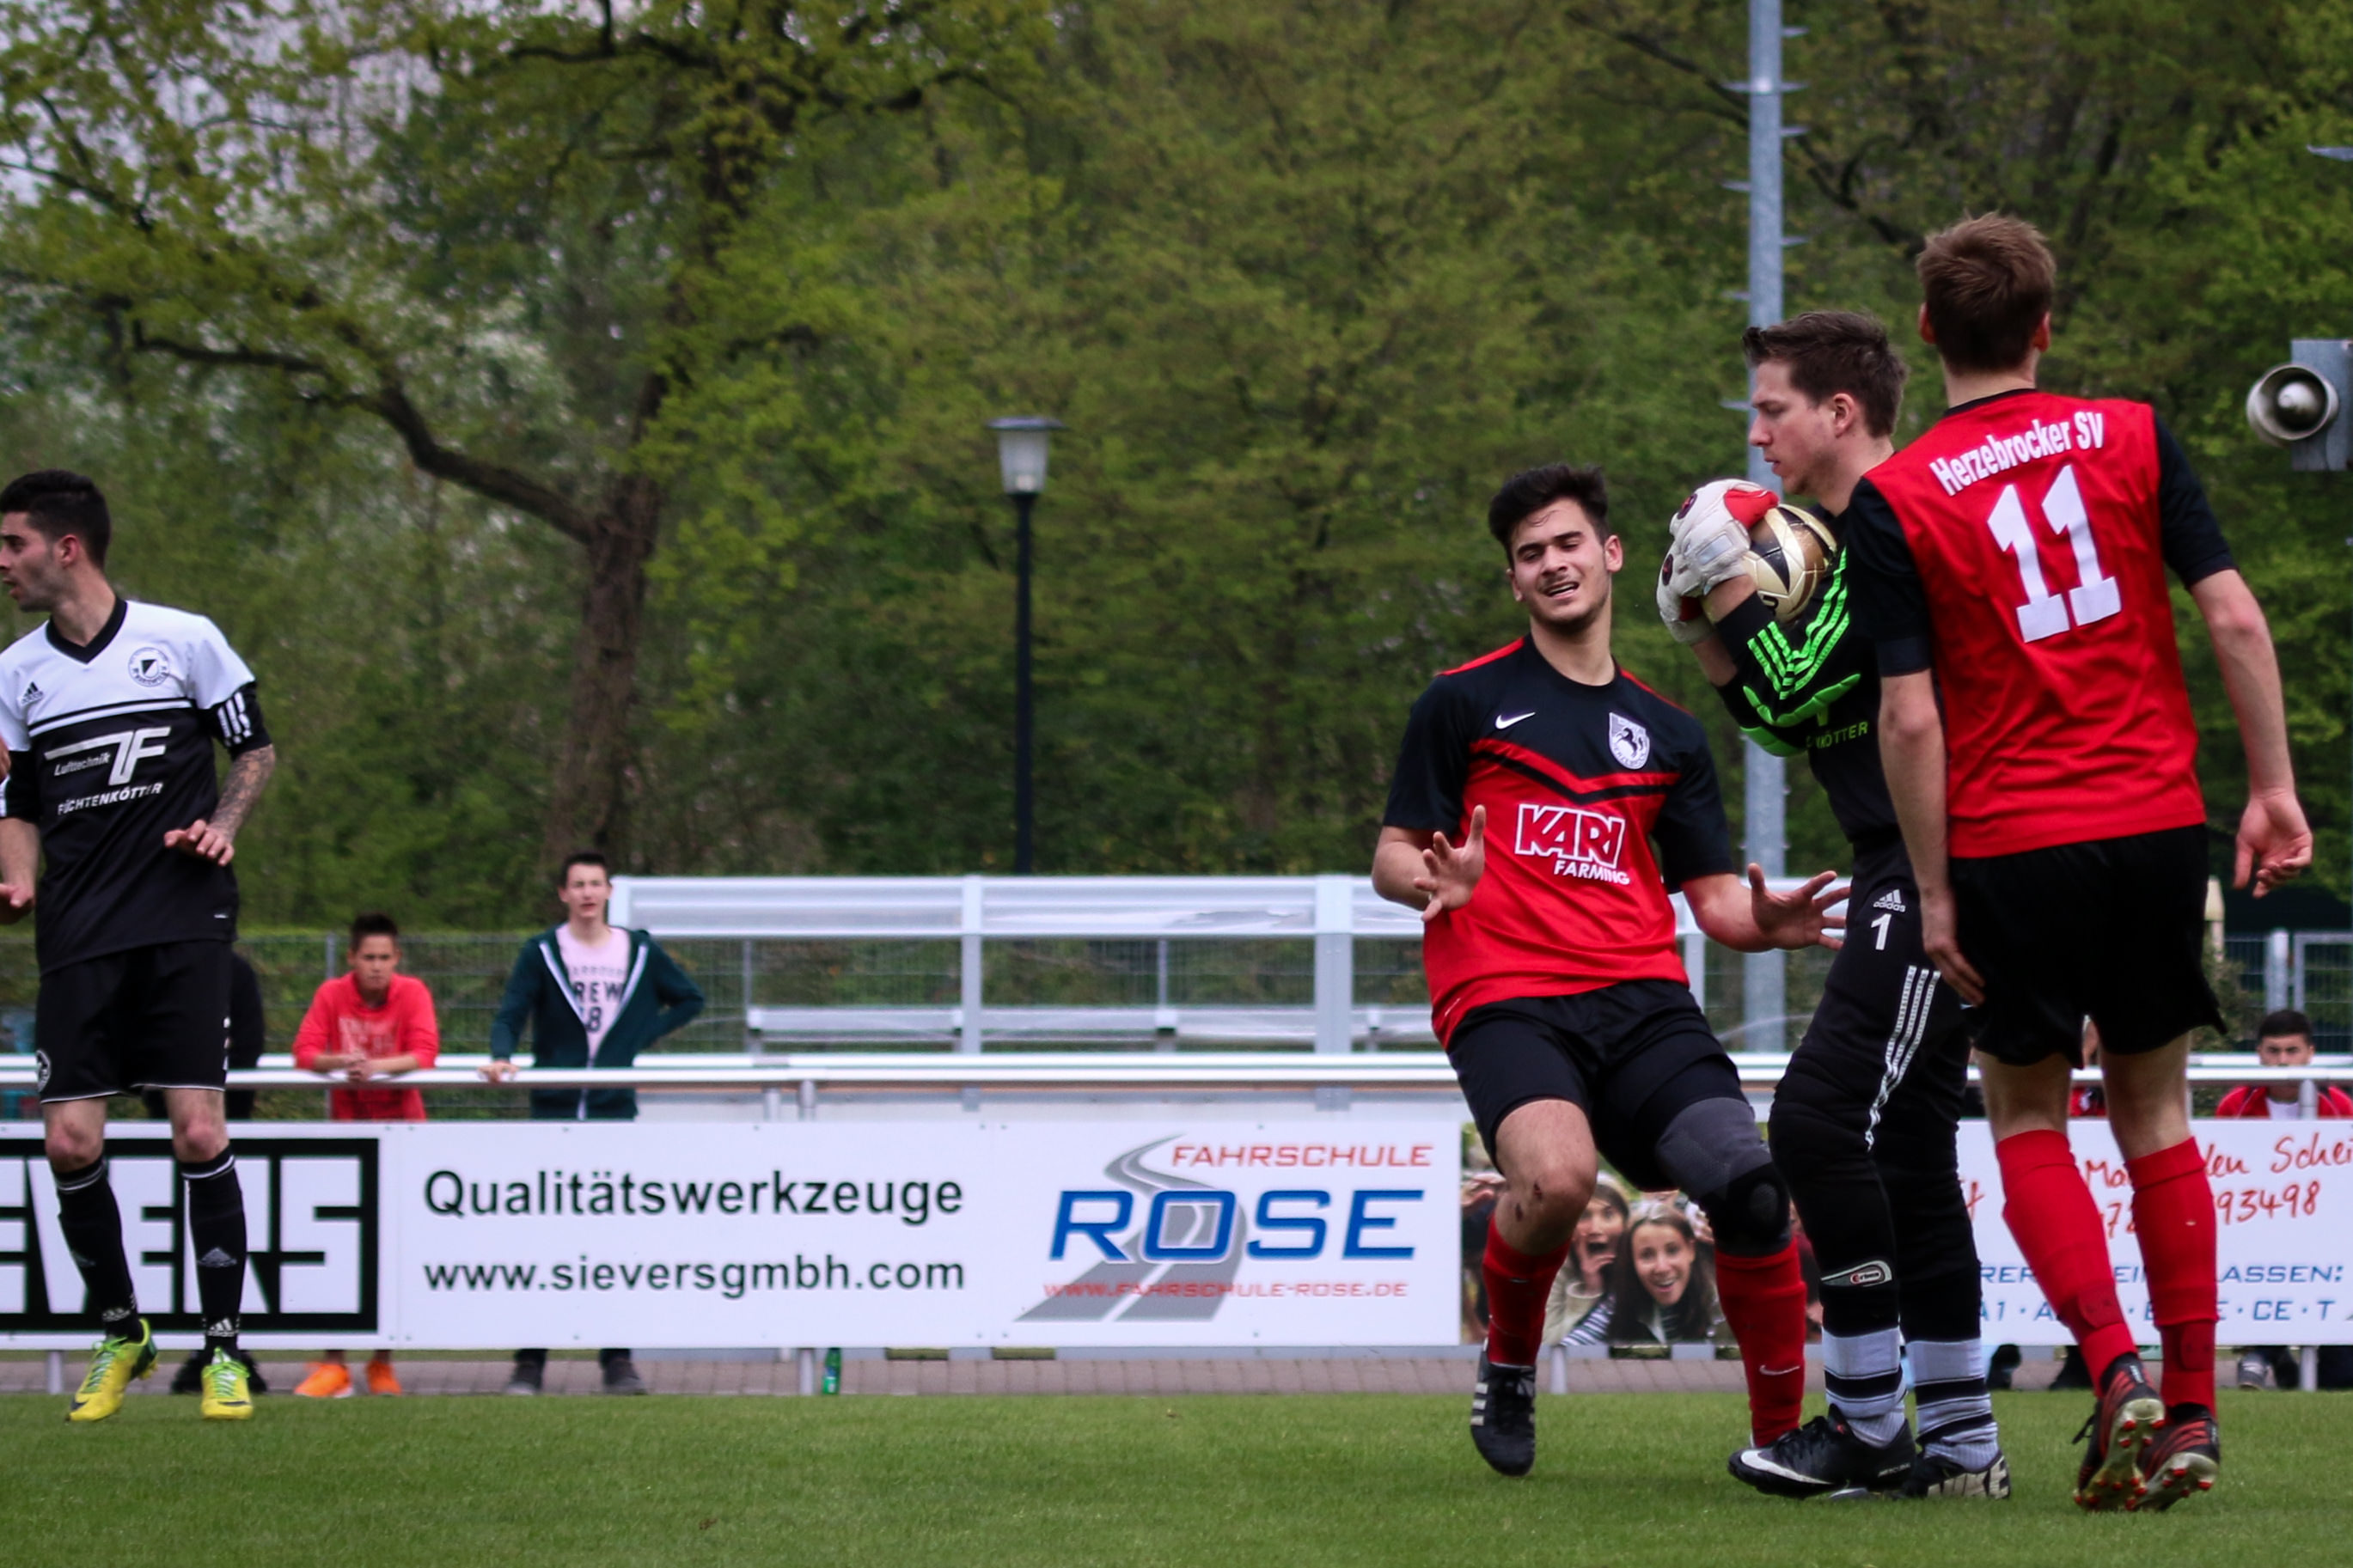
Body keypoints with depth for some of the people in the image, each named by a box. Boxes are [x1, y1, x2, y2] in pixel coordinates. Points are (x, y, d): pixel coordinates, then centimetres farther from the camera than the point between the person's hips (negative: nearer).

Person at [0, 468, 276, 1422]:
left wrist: (221, 826, -8)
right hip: (78, 940, 3)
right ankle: (120, 1334, 16)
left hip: (183, 926, -3)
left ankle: (223, 1350, 1)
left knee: (199, 1132, -10)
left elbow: (257, 750, 10)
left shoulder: (184, 640, 0)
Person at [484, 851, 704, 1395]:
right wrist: (501, 1058, -26)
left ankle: (618, 1361, 5)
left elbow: (689, 1000, 18)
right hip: (554, 1110, -1)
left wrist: (639, 1040, 4)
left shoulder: (640, 952, 8)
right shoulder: (542, 953, 3)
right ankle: (529, 1362, 1)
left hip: (616, 1110, 1)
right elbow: (510, 1015, -5)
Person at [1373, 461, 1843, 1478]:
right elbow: (1391, 861, 9)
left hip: (1642, 1001, 3)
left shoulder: (1668, 733, 20)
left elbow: (1714, 898, 18)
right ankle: (1507, 1363, -2)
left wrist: (1766, 923, -6)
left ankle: (1783, 1435, -5)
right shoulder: (1463, 704, 10)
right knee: (1556, 1175, -33)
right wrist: (1441, 881, -16)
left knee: (1750, 1185, -21)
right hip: (1505, 999, -3)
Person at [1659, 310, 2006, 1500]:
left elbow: (1795, 691, -17)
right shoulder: (1852, 541, 19)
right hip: (1903, 882, 11)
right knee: (1906, 1146, 11)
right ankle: (1959, 1442, 14)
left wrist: (1731, 584, -8)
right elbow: (1794, 724, 22)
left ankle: (1870, 1432, -9)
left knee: (1820, 1121, -14)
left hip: (1931, 877, -11)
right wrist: (1704, 630, 11)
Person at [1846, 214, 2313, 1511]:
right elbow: (2234, 617, -2)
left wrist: (1936, 895, -2)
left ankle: (2116, 1365, -9)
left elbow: (1911, 718, -8)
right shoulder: (2131, 438, 3)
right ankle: (2190, 1414, 10)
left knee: (2026, 1120, 13)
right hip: (2157, 823, 2)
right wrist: (2272, 786, 3)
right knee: (2153, 1113, 15)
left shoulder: (1892, 503, -5)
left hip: (2012, 845, -2)